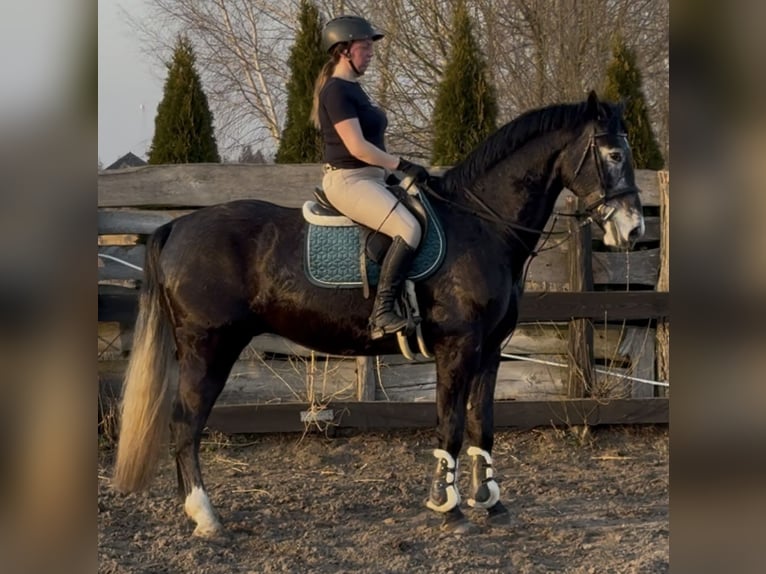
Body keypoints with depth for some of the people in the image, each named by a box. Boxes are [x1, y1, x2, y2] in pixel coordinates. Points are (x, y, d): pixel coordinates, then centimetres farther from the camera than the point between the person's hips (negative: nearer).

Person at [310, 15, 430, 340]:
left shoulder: (353, 89, 17)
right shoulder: (336, 91, -13)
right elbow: (356, 146, -21)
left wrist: (399, 169, 15)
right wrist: (403, 166, -18)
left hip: (369, 179, 11)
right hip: (347, 181, -11)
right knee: (409, 229, -29)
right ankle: (381, 314, -28)